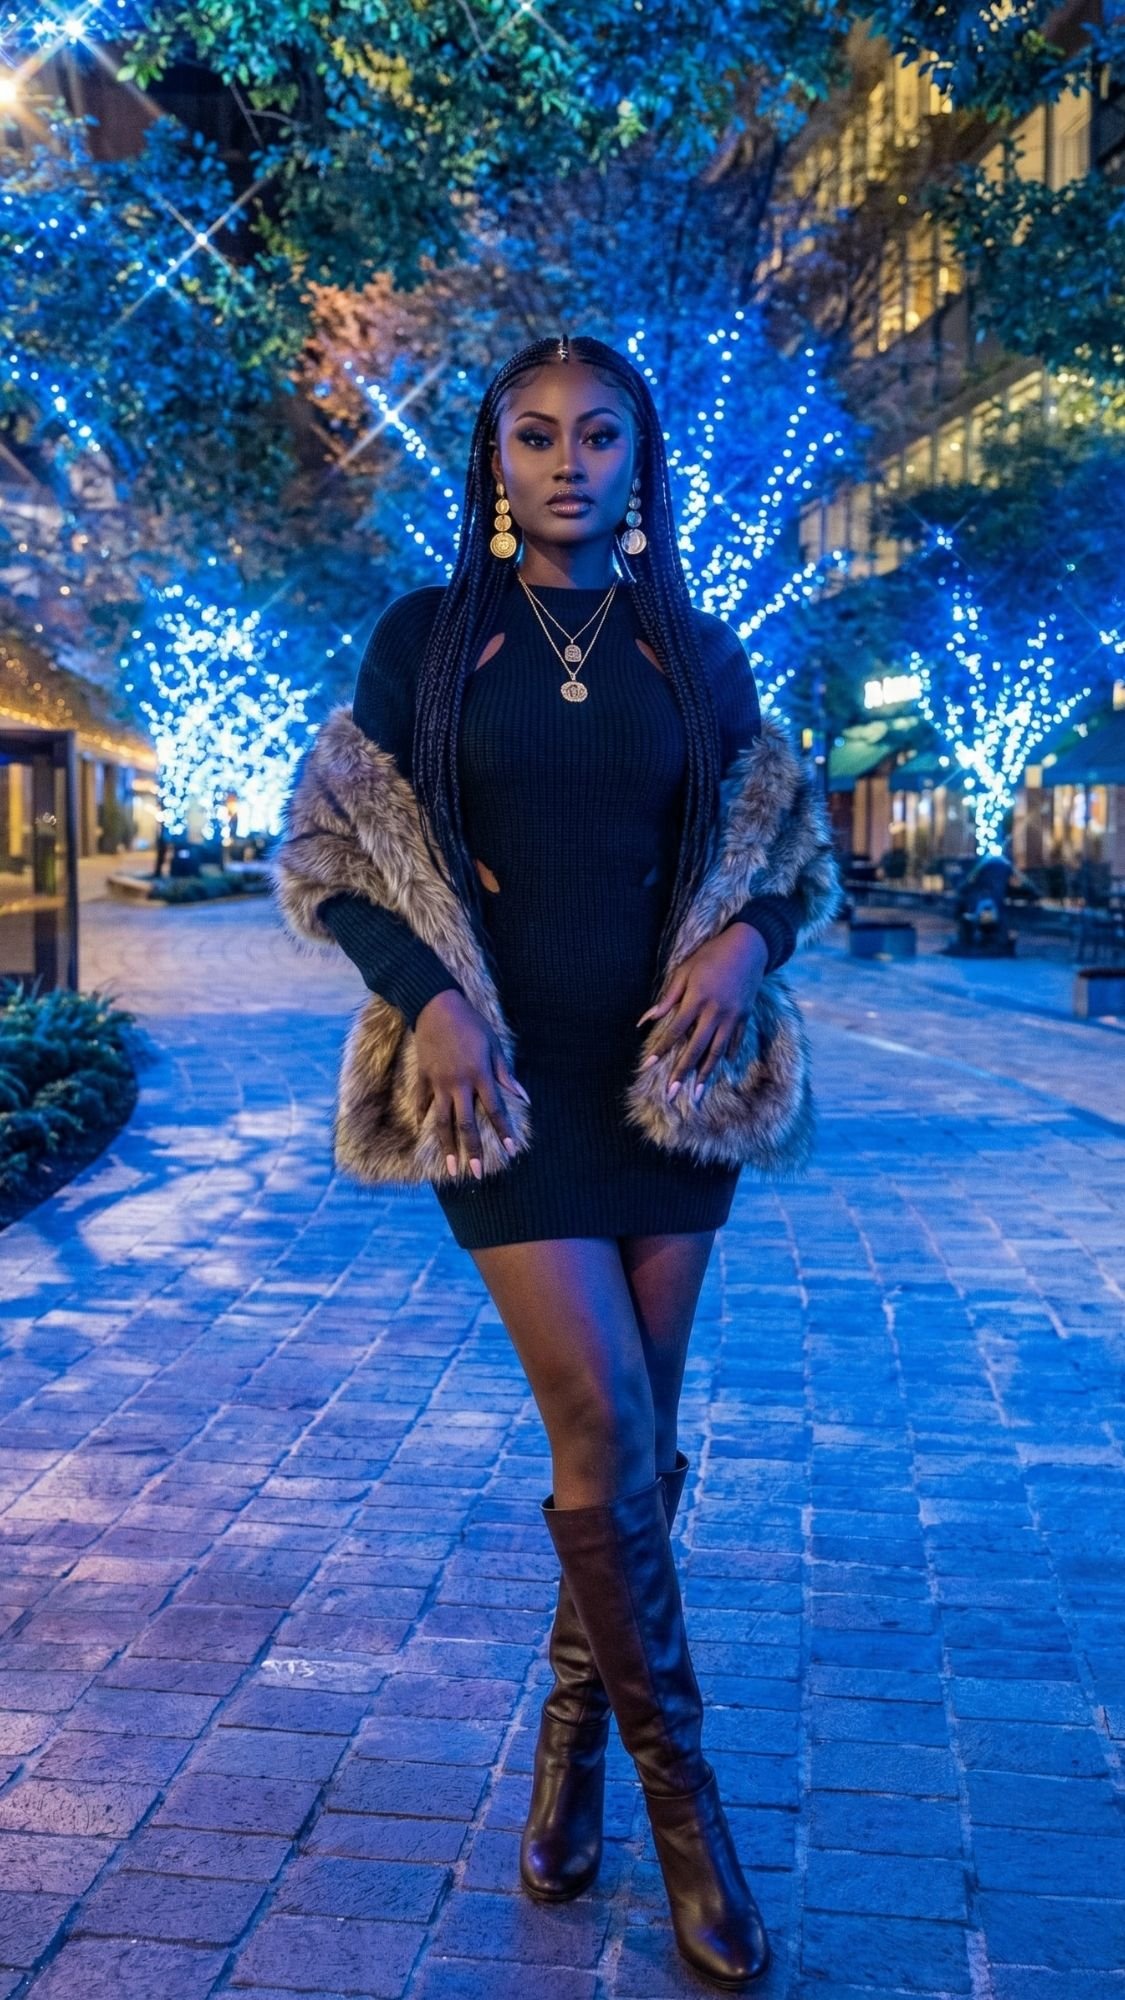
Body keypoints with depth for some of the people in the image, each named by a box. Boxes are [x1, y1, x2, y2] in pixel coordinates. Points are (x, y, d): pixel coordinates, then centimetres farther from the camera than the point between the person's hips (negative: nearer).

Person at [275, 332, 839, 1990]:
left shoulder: (695, 655, 7)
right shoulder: (425, 641, 2)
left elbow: (790, 845, 14)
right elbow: (331, 848, 4)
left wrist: (746, 940, -7)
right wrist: (434, 1000, -9)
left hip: (672, 1076, 3)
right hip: (504, 1083, -3)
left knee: (638, 1431, 7)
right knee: (605, 1424, -10)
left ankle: (574, 1727, 29)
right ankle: (677, 1783, 7)